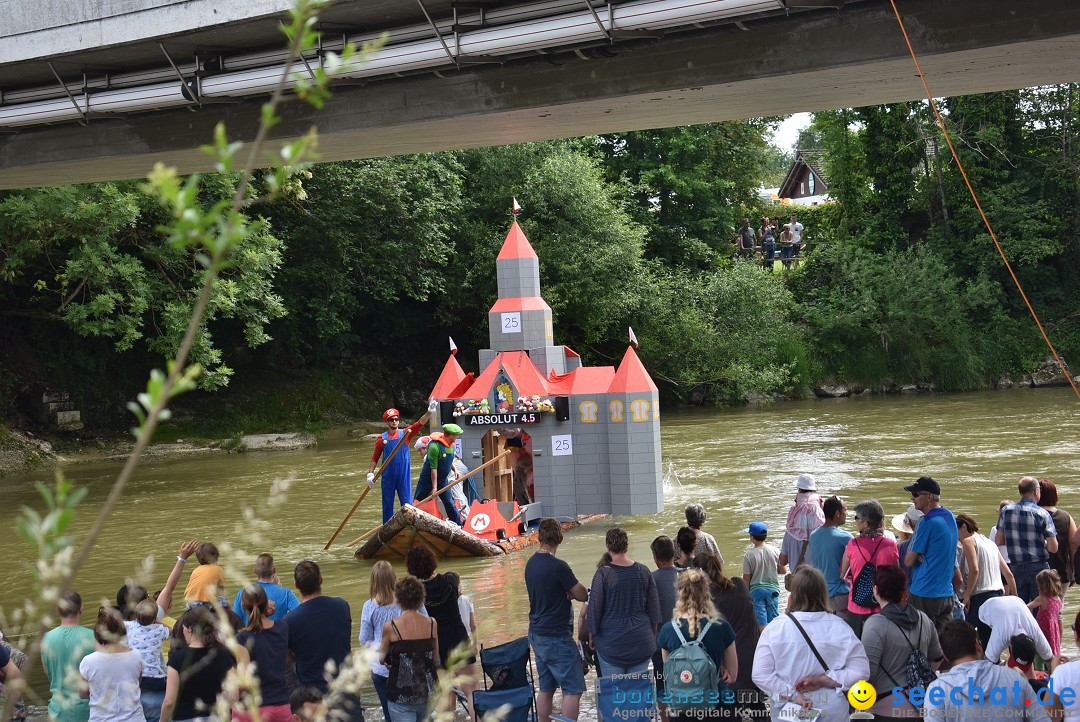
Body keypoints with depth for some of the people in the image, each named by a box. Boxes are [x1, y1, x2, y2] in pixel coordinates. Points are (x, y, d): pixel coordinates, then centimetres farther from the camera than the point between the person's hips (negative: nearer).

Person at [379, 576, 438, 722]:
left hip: (401, 695, -4)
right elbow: (435, 660, 7)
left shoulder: (390, 627, -12)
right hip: (427, 693, 4)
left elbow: (382, 658, 3)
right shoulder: (432, 624, -3)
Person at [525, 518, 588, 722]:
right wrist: (572, 591, 5)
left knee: (546, 688, 12)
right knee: (573, 690, -4)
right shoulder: (558, 566, -18)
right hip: (557, 637, -8)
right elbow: (582, 595, -14)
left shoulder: (531, 563, 6)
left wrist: (567, 592, -4)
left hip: (537, 634, 8)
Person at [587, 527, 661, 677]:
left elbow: (594, 608, -6)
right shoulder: (643, 571, 1)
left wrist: (591, 636, 8)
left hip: (611, 641, -3)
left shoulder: (603, 574, -11)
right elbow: (654, 607, 8)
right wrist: (653, 635, 21)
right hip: (641, 641, 3)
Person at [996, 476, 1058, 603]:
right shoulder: (1042, 514, -11)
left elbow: (998, 541, 6)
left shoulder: (1006, 511, 1)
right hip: (1038, 567, -4)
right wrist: (1042, 542, 7)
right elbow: (1053, 548, -13)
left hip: (1016, 567, 4)